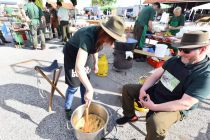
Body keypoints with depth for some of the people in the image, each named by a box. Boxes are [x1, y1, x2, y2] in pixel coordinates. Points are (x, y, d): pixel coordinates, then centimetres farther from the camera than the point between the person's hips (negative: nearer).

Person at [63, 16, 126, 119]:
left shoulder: (100, 34, -16)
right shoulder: (88, 37, -40)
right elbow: (78, 67, -47)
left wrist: (96, 63, 10)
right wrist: (90, 89, -47)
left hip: (84, 53, 6)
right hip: (72, 54, -6)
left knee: (85, 80, 11)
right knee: (73, 85, -1)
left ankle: (84, 104, 32)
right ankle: (67, 109, 24)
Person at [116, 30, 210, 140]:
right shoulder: (175, 60, -1)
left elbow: (185, 104, -27)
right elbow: (156, 75, 2)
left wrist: (154, 107, -28)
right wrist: (143, 89, -13)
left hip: (175, 108, -6)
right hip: (155, 91, 7)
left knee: (155, 123, -38)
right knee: (127, 89, 6)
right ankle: (130, 116, 25)